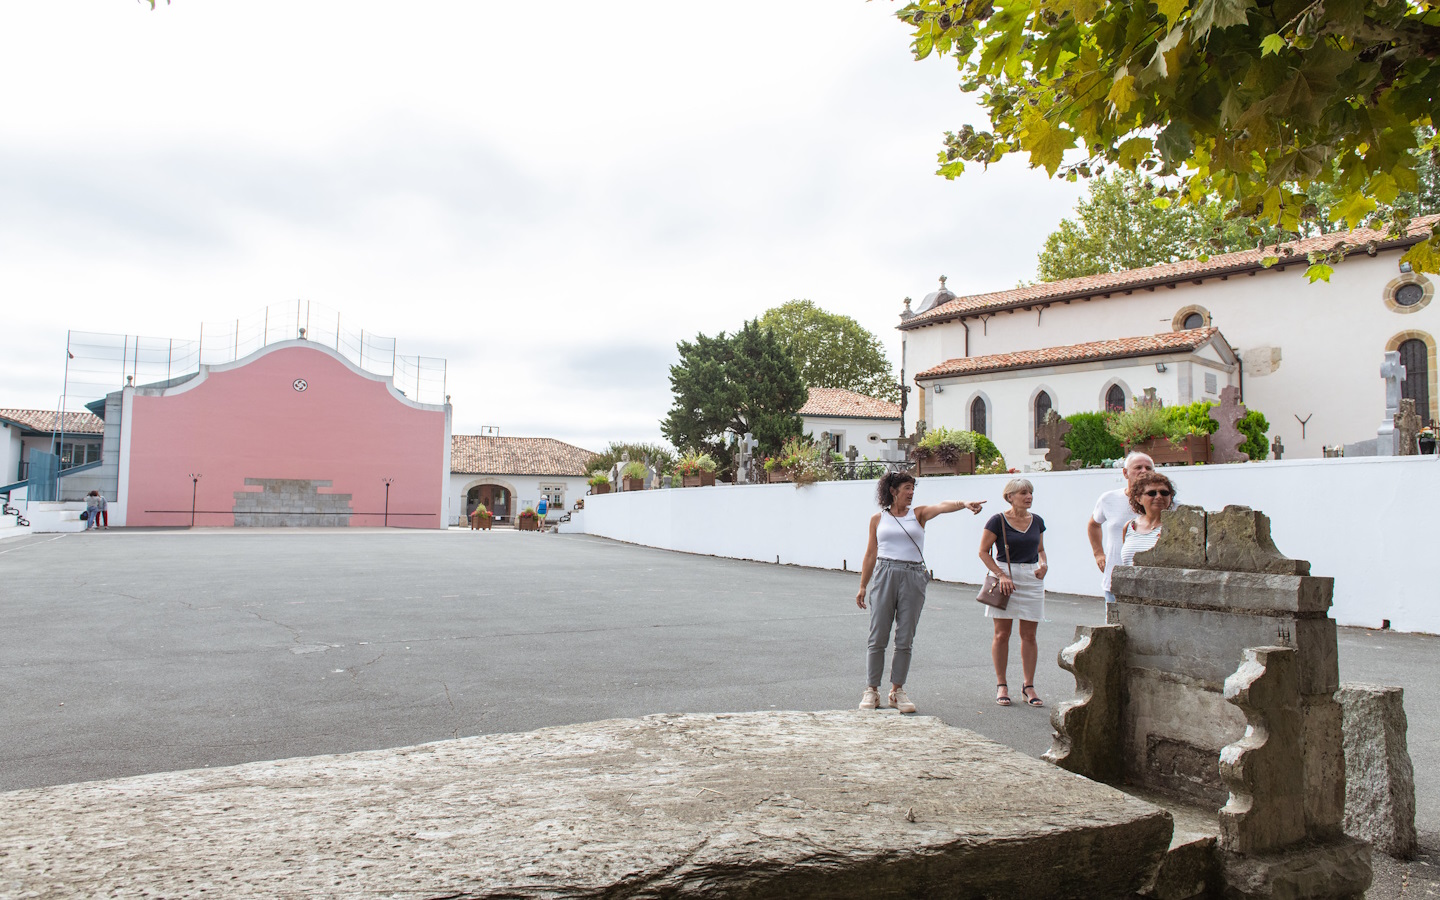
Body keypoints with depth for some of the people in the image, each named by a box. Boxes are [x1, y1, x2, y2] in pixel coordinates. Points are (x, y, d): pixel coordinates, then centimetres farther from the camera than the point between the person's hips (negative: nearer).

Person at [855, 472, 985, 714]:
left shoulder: (918, 514, 8)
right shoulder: (878, 519, 8)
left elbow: (942, 506, -12)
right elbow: (871, 554, 11)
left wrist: (964, 503, -32)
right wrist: (862, 587, 10)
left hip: (913, 578, 1)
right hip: (884, 575, -1)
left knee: (905, 639, 4)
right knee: (878, 637, 0)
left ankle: (897, 690, 15)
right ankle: (871, 690, 9)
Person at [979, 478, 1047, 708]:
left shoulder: (1037, 521, 8)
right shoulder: (998, 521, -6)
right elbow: (983, 551, -4)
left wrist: (1043, 564, -2)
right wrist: (1001, 575, -13)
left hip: (1032, 579, 4)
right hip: (1005, 575, -4)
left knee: (1029, 635, 5)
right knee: (1002, 634, 1)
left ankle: (1029, 686, 15)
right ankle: (1001, 685, 13)